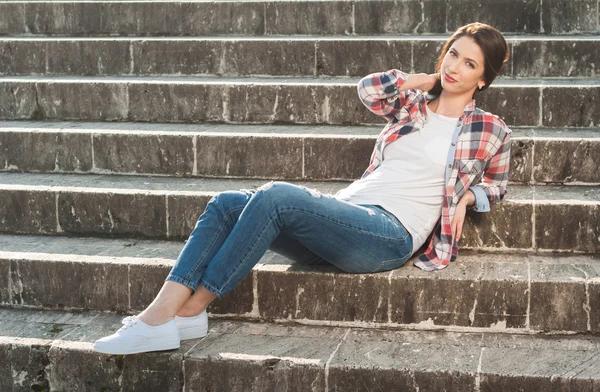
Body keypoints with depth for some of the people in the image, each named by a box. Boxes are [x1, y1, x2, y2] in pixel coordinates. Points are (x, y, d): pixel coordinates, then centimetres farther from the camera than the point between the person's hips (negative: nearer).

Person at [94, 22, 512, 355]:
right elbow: (369, 87, 7)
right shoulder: (412, 105, 21)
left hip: (391, 235, -6)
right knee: (226, 203, -14)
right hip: (346, 217, 7)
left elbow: (496, 186, 22)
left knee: (275, 195, -30)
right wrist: (429, 79, 17)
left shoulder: (491, 130, 10)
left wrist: (465, 196, 1)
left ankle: (187, 310, -27)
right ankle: (161, 310, -30)